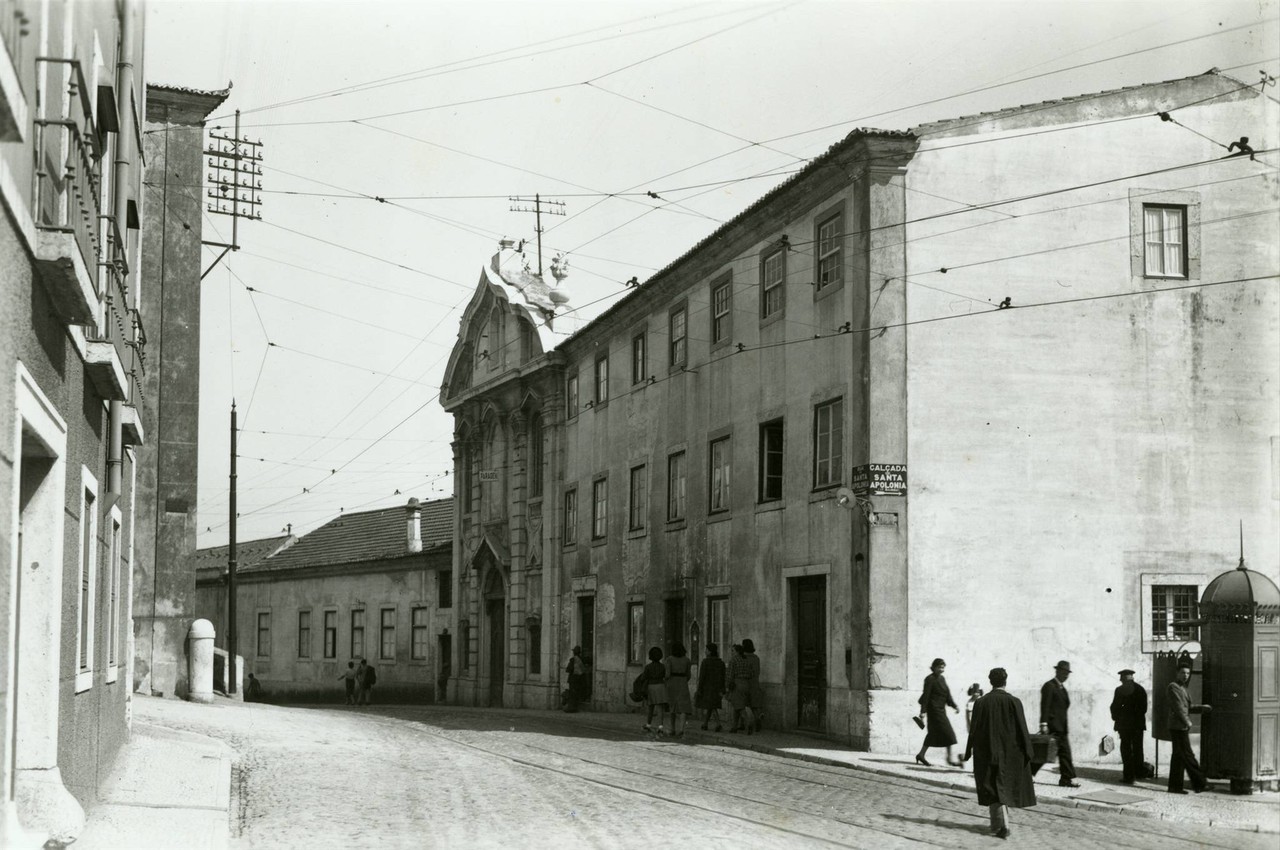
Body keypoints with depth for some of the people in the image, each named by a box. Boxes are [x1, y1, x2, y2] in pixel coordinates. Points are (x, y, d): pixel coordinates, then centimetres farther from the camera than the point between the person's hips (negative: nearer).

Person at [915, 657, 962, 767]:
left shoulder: (942, 678, 14)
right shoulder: (930, 679, -11)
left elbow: (947, 695, 17)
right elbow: (926, 696, -14)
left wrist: (955, 706, 7)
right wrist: (923, 711, -16)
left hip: (941, 709, 9)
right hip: (934, 709, -9)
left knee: (934, 733, 12)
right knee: (948, 733, -10)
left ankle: (921, 755, 19)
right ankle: (950, 757, -7)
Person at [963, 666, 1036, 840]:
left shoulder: (980, 703, -7)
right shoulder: (1014, 702, -10)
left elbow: (974, 730, -3)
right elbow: (1022, 729, -10)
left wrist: (969, 752, 5)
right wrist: (1027, 752, -3)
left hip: (987, 752, 0)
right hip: (1010, 753, 0)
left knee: (994, 789, 7)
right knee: (1006, 786, 17)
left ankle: (1001, 825, -4)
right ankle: (1000, 824, 24)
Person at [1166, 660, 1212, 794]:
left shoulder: (1182, 688, 21)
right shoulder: (1173, 687, -10)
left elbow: (1187, 707, 22)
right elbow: (1178, 707, -17)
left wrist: (1203, 708, 11)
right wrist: (1187, 722, -19)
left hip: (1182, 728, 10)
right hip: (1178, 727, -10)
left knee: (1178, 757, 10)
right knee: (1188, 756, -8)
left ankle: (1175, 786, 12)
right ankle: (1199, 784, -7)